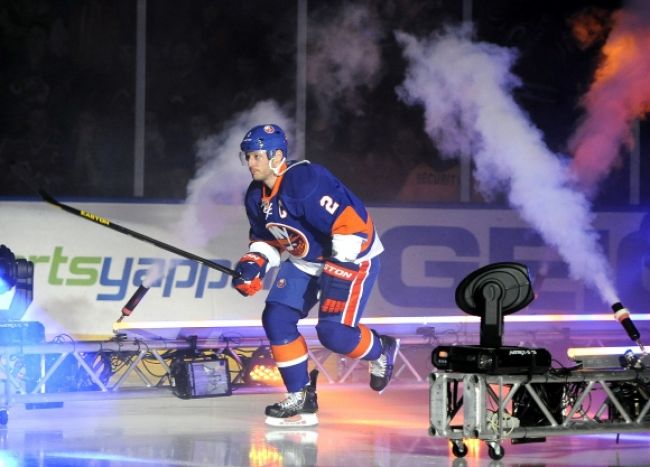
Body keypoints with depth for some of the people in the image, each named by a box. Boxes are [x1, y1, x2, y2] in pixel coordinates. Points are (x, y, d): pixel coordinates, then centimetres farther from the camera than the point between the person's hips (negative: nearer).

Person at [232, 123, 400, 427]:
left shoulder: (306, 182, -29)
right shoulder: (256, 196, 0)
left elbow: (351, 225, -33)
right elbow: (265, 239, 15)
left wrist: (338, 274, -33)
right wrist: (253, 266, -4)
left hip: (352, 256, -9)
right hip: (306, 261, 9)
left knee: (333, 332, -19)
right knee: (276, 318, -5)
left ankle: (381, 350, 15)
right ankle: (300, 400, 4)